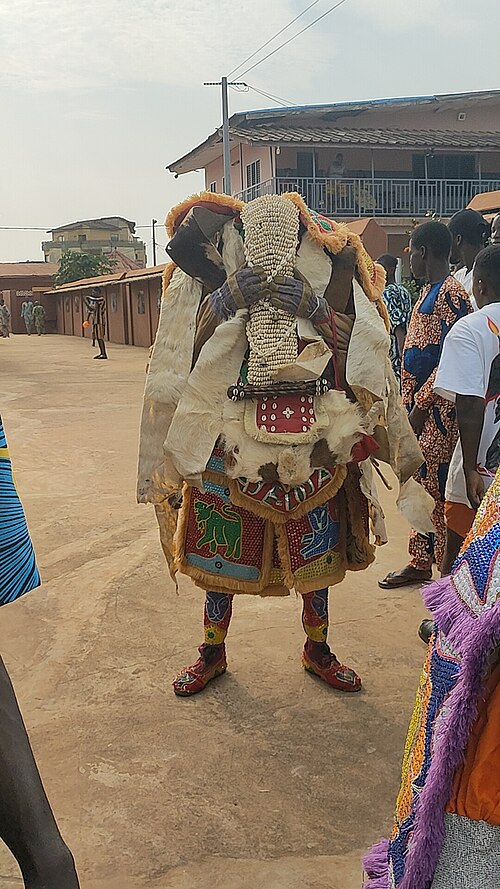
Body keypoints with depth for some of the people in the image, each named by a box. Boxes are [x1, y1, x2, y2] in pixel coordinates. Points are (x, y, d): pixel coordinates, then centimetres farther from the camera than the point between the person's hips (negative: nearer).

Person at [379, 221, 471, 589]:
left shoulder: (451, 294, -14)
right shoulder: (430, 291, 16)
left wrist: (422, 404, -20)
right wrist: (410, 401, 17)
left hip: (436, 409, -10)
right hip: (418, 403, 10)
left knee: (438, 489, -4)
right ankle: (420, 563, 25)